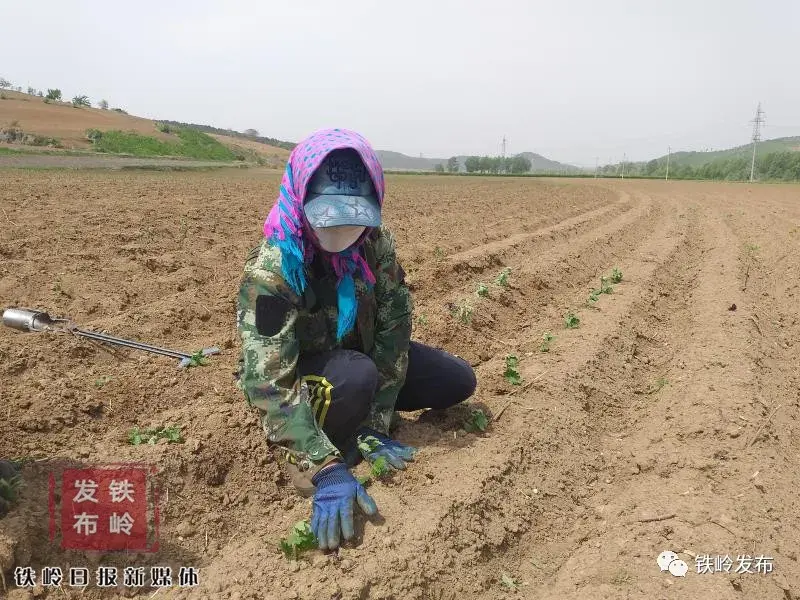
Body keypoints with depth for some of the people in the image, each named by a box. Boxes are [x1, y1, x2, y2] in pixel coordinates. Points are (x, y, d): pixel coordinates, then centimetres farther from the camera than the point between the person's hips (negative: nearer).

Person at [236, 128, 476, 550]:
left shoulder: (375, 242, -19)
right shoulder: (271, 269, -34)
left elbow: (393, 328, -17)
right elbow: (270, 382, -38)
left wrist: (375, 426, -22)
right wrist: (326, 470, -45)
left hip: (355, 352, 5)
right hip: (296, 370, -5)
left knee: (458, 382, -4)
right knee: (356, 379, -38)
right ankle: (304, 459, -10)